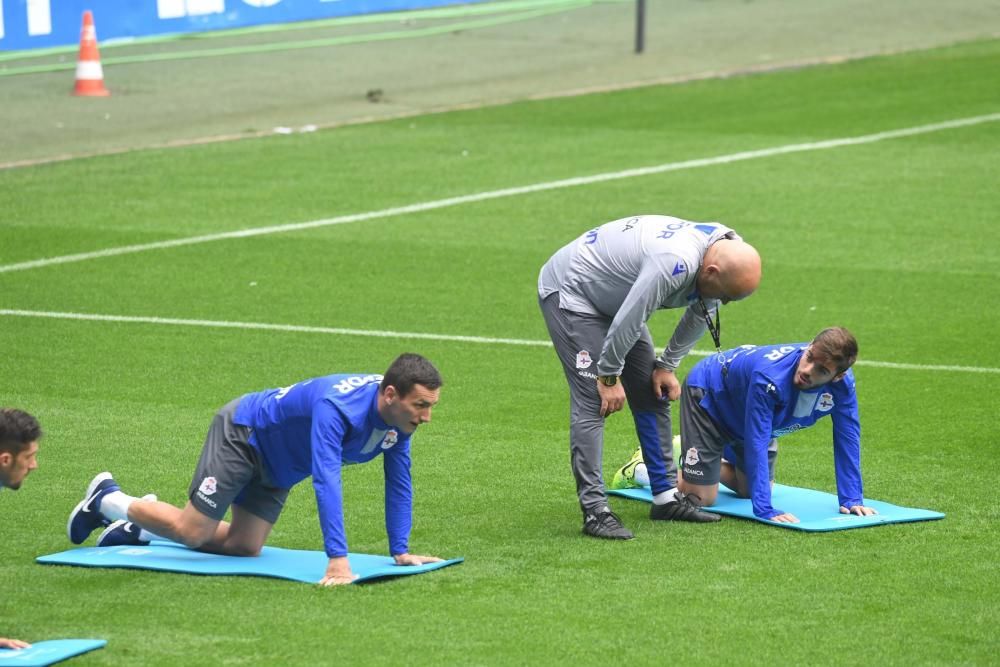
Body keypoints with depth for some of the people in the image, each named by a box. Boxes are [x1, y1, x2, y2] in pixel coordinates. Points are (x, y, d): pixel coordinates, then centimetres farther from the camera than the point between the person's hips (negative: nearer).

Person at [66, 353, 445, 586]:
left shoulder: (399, 416, -17)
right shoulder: (337, 407, -42)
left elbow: (398, 483, -8)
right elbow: (325, 480, -49)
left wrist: (400, 551, -14)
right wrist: (337, 559, -53)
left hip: (276, 468, 8)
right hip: (243, 434, -8)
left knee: (244, 547, 8)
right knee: (193, 531, -6)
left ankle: (138, 529, 25)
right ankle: (107, 500, 19)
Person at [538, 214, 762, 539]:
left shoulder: (724, 255, -11)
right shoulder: (675, 263, -39)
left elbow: (698, 316, 7)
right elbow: (628, 322, -30)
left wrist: (667, 366, 6)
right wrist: (609, 376, -16)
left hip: (611, 297, 9)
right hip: (569, 290, -9)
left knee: (652, 396, 8)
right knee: (592, 401, -17)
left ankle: (666, 497, 15)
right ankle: (594, 510, -17)